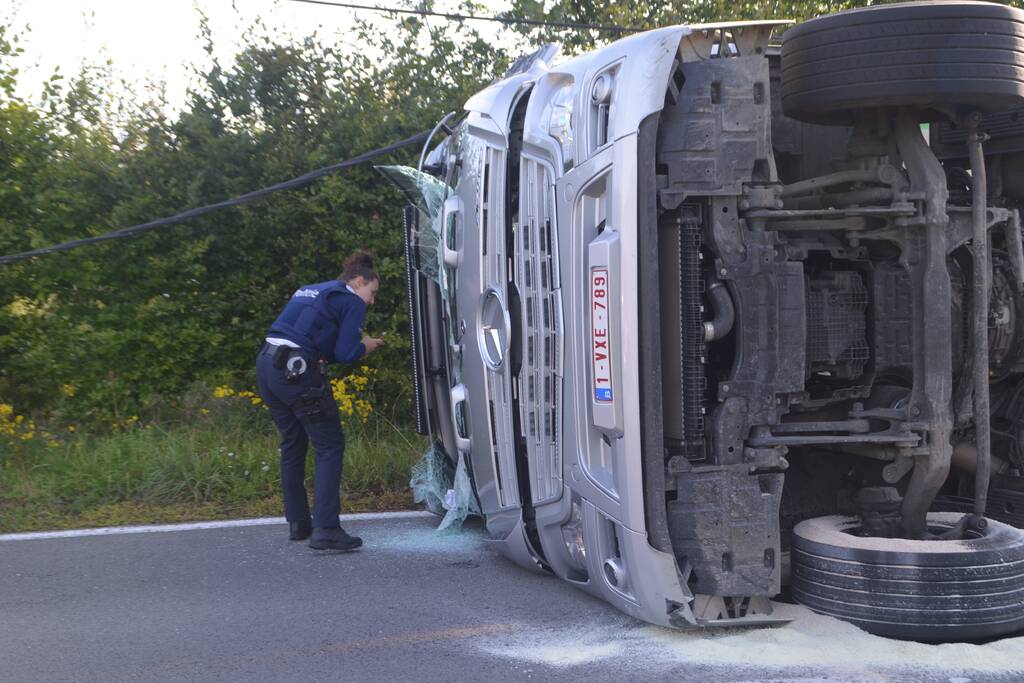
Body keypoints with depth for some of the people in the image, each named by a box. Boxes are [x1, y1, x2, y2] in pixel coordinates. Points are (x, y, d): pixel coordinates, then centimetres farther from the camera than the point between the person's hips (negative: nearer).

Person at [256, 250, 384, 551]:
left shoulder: (308, 291, 24)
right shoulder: (352, 302, 1)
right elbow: (345, 353, -8)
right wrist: (366, 347, 12)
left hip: (266, 365, 8)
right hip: (296, 371, -8)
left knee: (292, 444, 20)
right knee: (330, 446, 1)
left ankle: (298, 523, 28)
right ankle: (325, 530, -6)